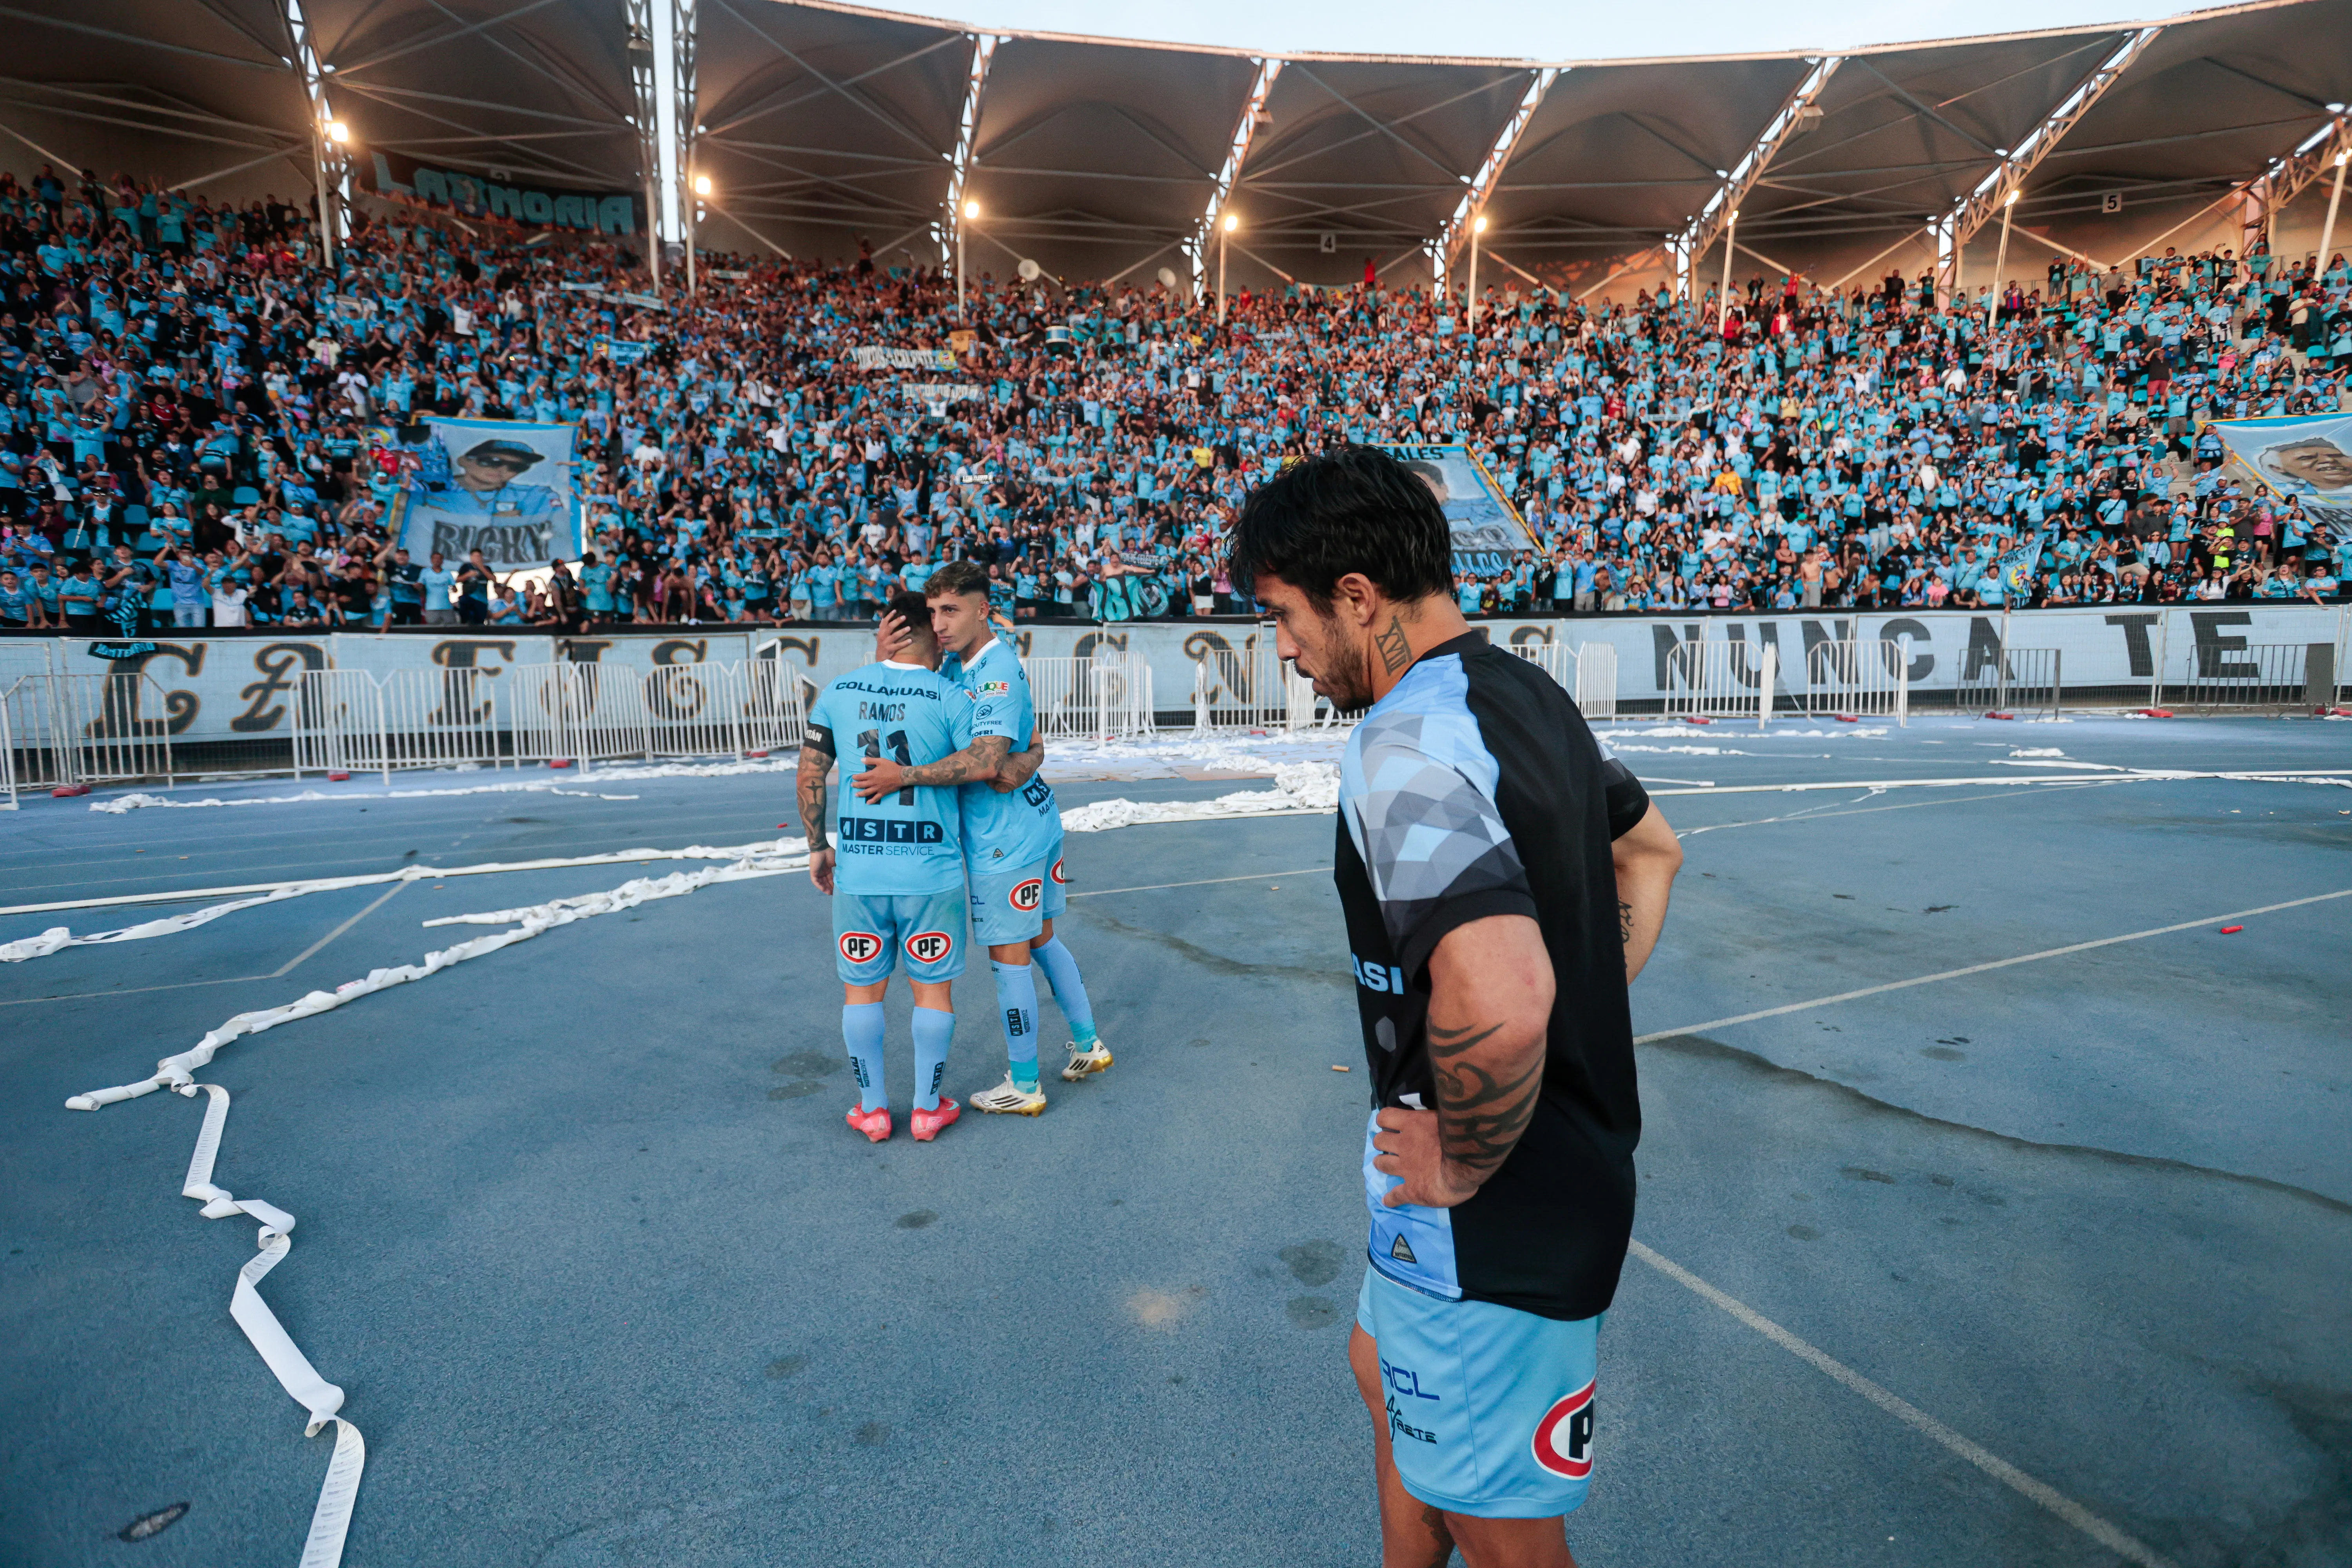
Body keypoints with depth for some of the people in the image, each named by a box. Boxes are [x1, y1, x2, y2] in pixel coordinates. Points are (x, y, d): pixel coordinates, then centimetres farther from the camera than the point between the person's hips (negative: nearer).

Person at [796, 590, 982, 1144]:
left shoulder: (837, 693, 2)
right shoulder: (951, 698, -8)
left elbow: (810, 776, 6)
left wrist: (818, 846, 16)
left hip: (858, 870, 2)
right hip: (931, 872, -2)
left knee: (861, 989, 16)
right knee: (932, 988, 13)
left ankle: (872, 1109, 26)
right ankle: (928, 1108, 23)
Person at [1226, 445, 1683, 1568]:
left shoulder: (1406, 744, -27)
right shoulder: (1527, 695, 5)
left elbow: (1499, 1000, -41)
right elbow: (1651, 851, 20)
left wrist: (1462, 1167, -22)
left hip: (1498, 1232, -9)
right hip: (1577, 1165, 10)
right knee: (1386, 1371, 30)